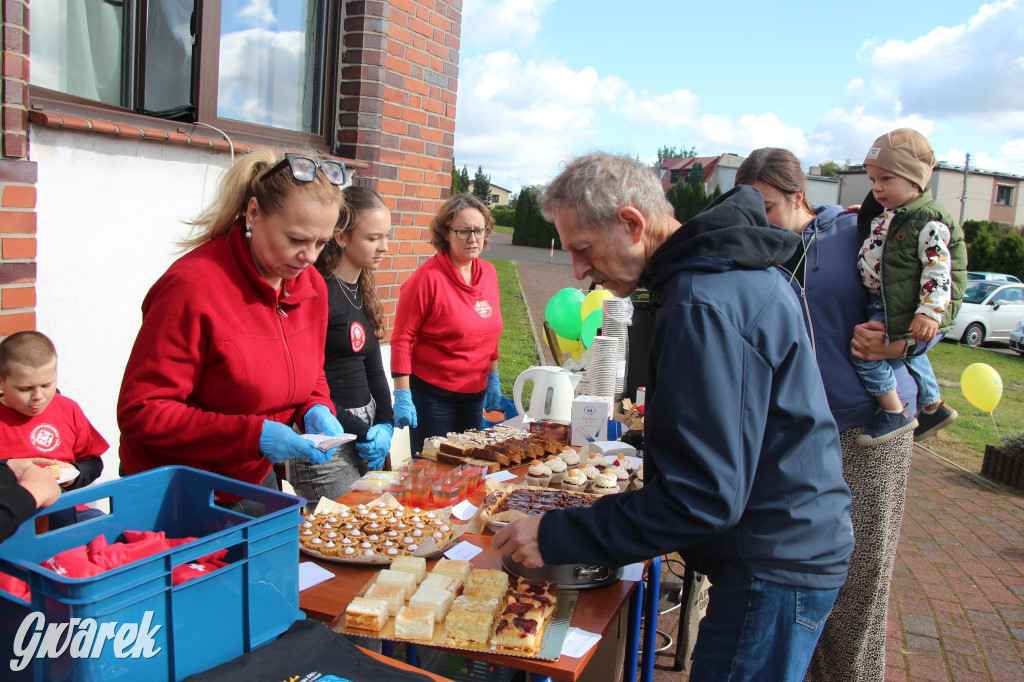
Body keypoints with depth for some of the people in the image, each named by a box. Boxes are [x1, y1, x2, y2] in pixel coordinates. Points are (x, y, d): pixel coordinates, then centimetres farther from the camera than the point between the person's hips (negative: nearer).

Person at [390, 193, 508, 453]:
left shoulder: (488, 272, 3)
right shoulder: (428, 277, -15)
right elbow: (402, 338, -14)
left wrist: (494, 379, 15)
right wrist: (402, 397, -17)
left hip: (475, 394, 6)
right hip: (431, 395, -6)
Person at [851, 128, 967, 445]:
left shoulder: (929, 223, -19)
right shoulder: (886, 216, 8)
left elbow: (938, 269, -24)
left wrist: (929, 312, -30)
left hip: (908, 311, -10)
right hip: (886, 305, 10)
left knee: (863, 350, -17)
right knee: (909, 354, 28)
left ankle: (896, 413, -3)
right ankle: (934, 407, 48)